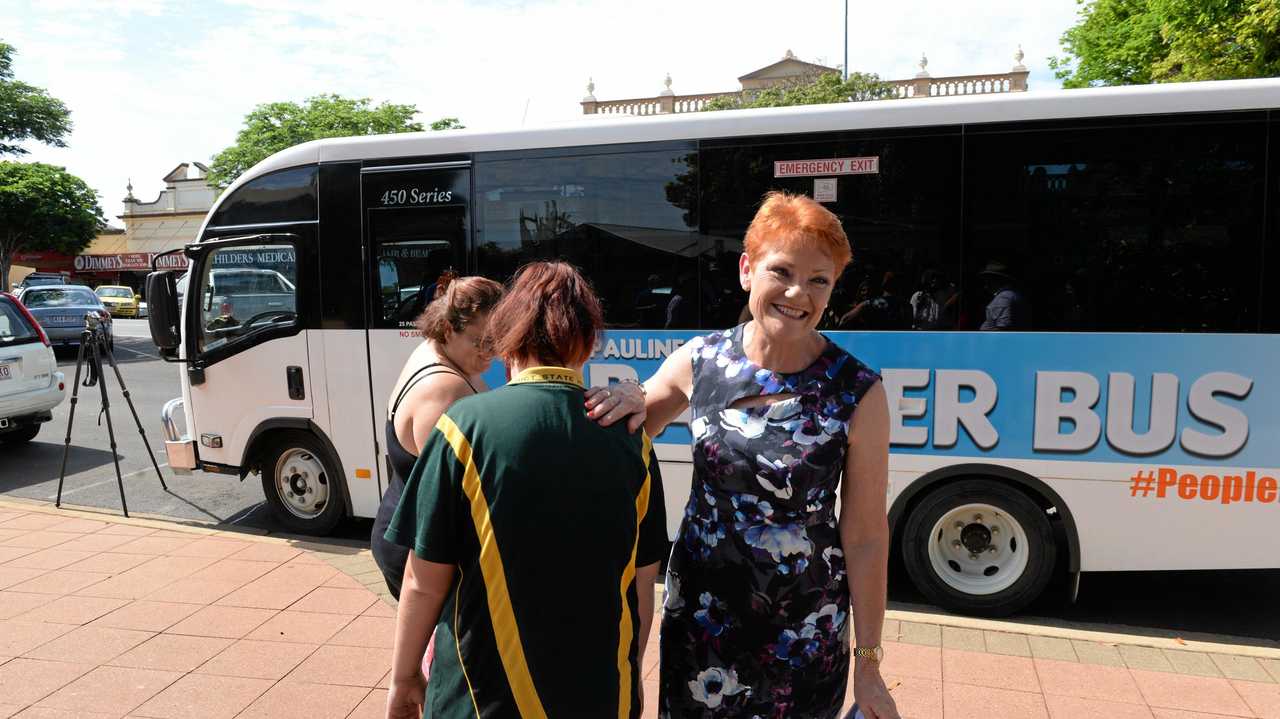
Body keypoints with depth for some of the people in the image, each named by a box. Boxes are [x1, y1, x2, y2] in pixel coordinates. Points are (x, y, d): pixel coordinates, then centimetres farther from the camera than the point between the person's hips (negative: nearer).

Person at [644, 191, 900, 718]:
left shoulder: (858, 393, -15)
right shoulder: (698, 361, -8)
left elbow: (865, 536, -9)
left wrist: (868, 660, -5)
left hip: (806, 633, -2)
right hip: (699, 614, 2)